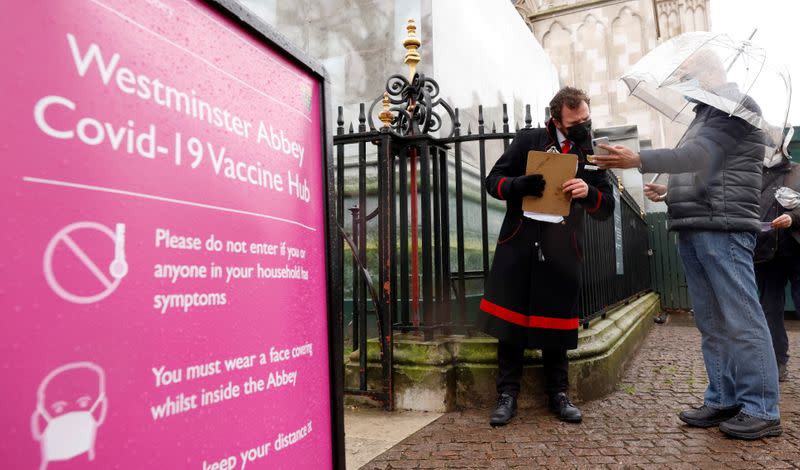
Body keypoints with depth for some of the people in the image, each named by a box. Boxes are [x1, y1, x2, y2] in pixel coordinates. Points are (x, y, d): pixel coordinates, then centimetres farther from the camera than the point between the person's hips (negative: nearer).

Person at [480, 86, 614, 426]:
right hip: (518, 245, -1)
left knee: (556, 321, 8)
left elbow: (607, 207, 8)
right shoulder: (528, 141, 4)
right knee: (510, 318, 2)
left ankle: (558, 394, 24)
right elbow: (494, 180, 2)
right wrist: (521, 185, -19)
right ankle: (507, 394, 15)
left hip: (562, 252, 2)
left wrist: (588, 192, -15)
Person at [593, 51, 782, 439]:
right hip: (693, 231, 9)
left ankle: (761, 410, -2)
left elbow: (700, 155, -18)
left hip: (722, 228, -9)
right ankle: (723, 400, 14)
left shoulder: (735, 106, -2)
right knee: (712, 323, 8)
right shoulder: (705, 115, 25)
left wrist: (638, 160, -23)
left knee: (741, 320, -8)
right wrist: (669, 194, 14)